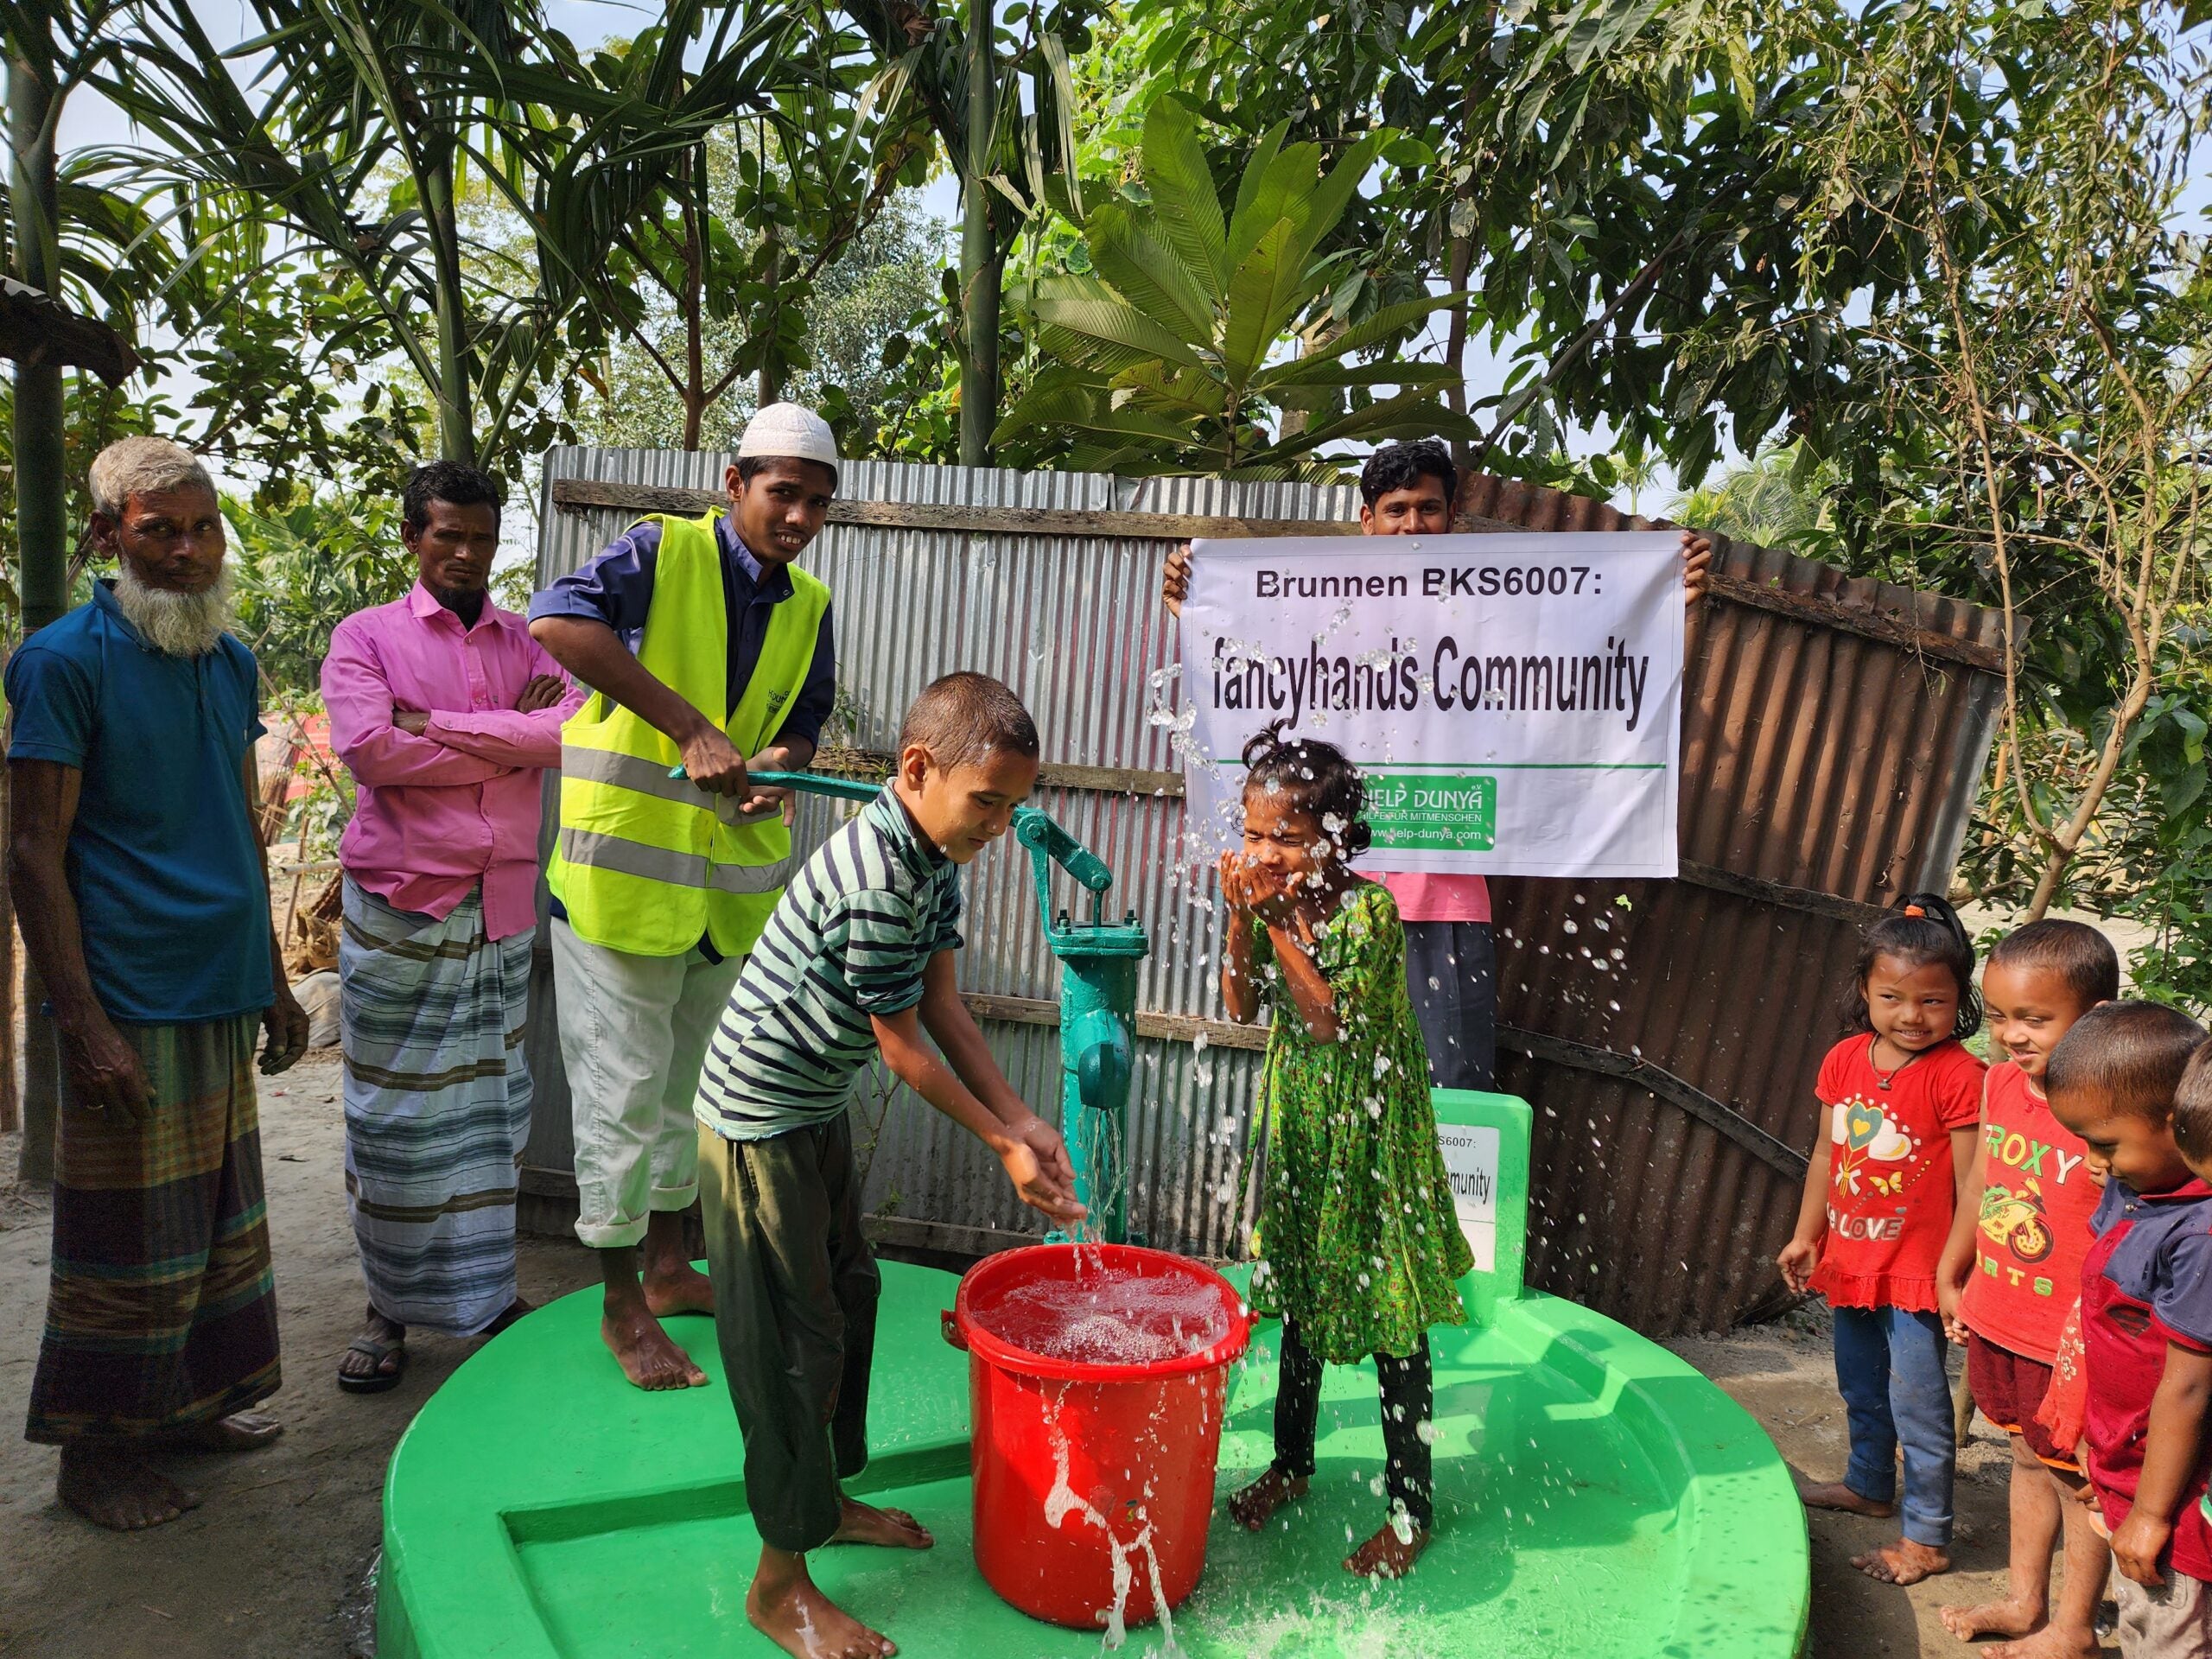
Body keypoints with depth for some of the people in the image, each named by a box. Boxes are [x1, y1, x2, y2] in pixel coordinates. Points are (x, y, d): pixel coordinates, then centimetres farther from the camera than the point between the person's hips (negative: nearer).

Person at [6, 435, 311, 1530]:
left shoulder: (230, 661, 11)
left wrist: (272, 981, 17)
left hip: (223, 994, 7)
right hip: (131, 1005, -7)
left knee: (219, 1222, 15)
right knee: (132, 1239, 3)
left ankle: (188, 1402, 31)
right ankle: (95, 1452, 20)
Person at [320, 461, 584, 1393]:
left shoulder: (527, 642, 12)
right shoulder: (367, 637, 4)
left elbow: (571, 728, -8)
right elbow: (367, 748, -14)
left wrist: (436, 725, -13)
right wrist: (510, 738, -8)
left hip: (504, 909, 3)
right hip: (399, 909, -2)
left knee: (491, 1103, 10)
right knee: (395, 1113, 3)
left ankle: (484, 1289, 23)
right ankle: (388, 1310, 17)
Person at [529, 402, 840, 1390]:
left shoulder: (808, 606, 8)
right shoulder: (663, 553, -11)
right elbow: (557, 622, -29)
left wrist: (778, 766, -10)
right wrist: (690, 727, -34)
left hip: (733, 881, 7)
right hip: (623, 867, -6)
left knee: (693, 1080, 19)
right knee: (623, 1092, 2)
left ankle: (669, 1266, 37)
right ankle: (622, 1307, 17)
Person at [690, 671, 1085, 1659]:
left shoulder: (935, 853, -1)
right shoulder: (873, 883, -30)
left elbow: (941, 1005, 2)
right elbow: (902, 1047, -22)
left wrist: (1022, 1119, -2)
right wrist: (1003, 1146, -14)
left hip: (818, 1114, 10)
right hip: (760, 1123, -10)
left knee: (848, 1293, 20)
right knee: (793, 1337, -1)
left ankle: (826, 1498, 40)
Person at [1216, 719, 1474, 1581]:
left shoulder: (1368, 907, -21)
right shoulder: (1269, 897, -5)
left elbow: (1328, 1018, -26)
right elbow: (1242, 1007, -7)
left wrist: (1284, 921, -29)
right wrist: (1242, 918, -19)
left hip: (1369, 1131, -6)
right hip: (1296, 1121, 6)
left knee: (1391, 1317, 3)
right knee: (1300, 1299, 19)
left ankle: (1411, 1507, 17)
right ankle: (1292, 1461, 37)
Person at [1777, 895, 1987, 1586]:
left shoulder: (1959, 1077, -19)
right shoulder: (1845, 1060, -1)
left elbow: (1971, 1186, -16)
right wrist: (1806, 1236, 11)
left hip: (1917, 1270, -7)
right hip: (1850, 1261, 7)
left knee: (1916, 1401, 1)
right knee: (1860, 1387, 24)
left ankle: (1927, 1537, 16)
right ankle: (1869, 1484, 45)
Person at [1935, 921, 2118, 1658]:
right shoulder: (2000, 1084, -3)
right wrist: (1950, 1276, 19)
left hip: (2070, 1340, -7)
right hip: (1997, 1319, 7)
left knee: (2076, 1478, 13)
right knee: (2028, 1458, 24)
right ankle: (2024, 1600, 41)